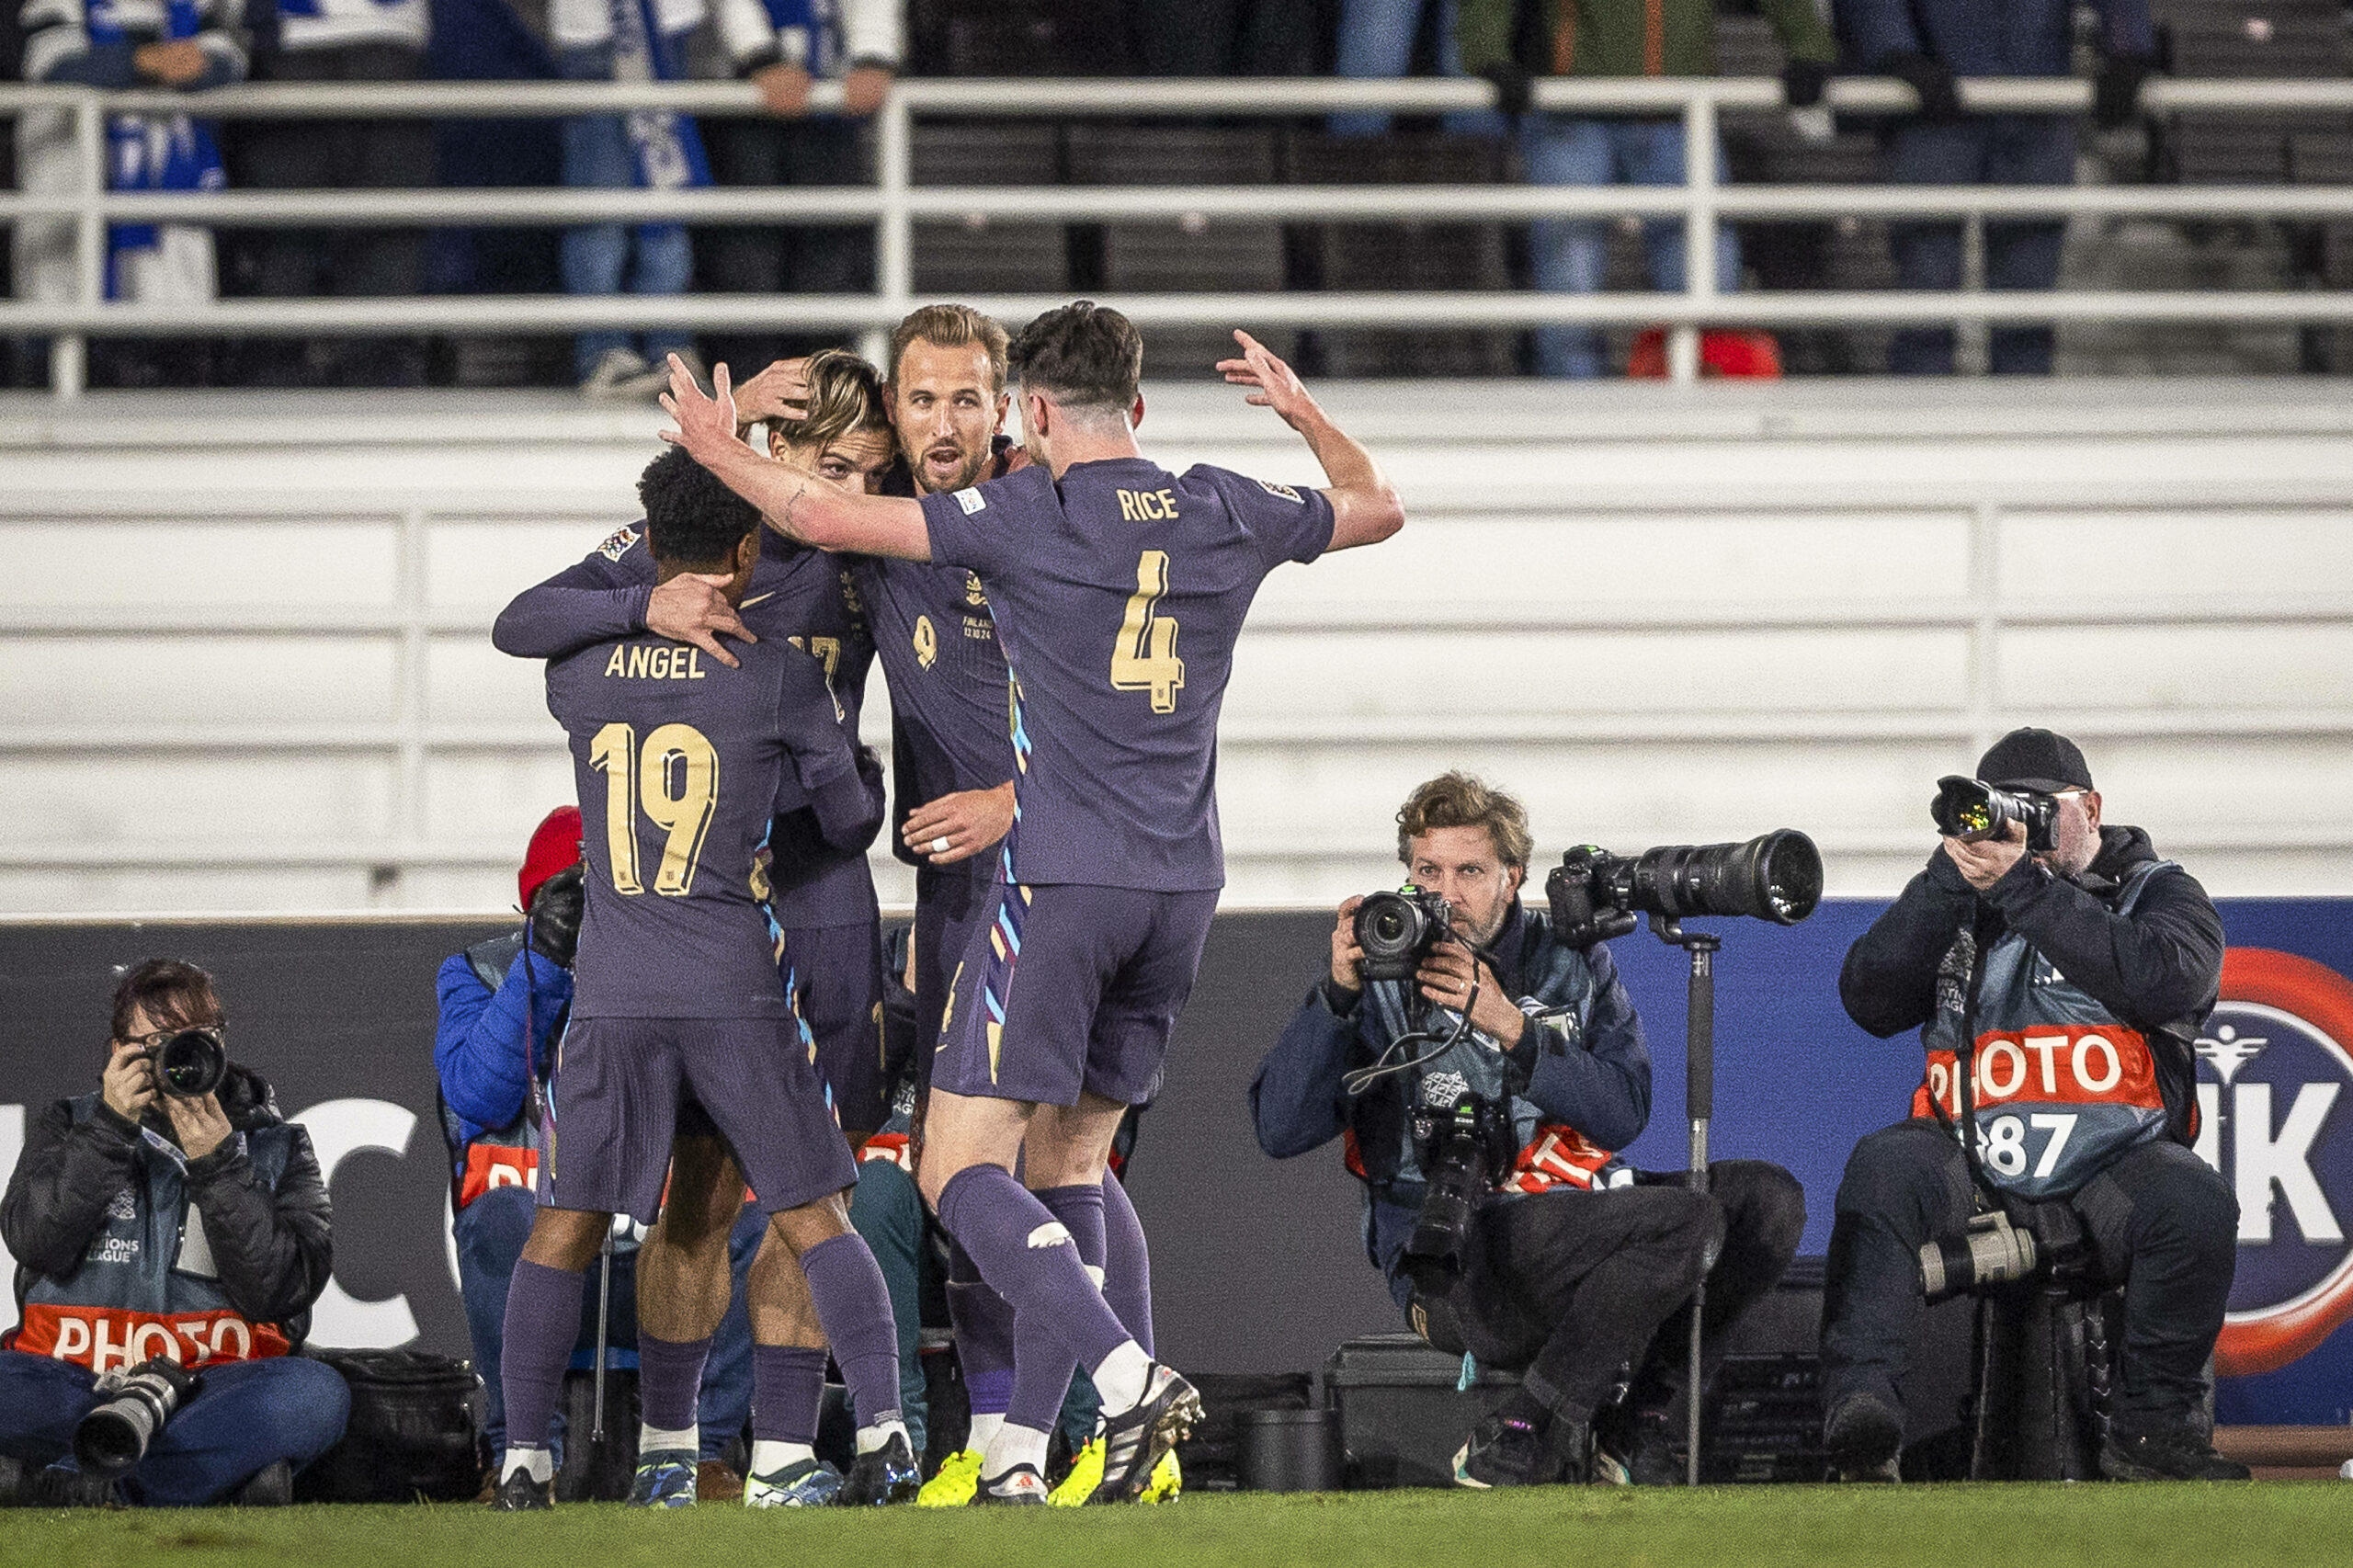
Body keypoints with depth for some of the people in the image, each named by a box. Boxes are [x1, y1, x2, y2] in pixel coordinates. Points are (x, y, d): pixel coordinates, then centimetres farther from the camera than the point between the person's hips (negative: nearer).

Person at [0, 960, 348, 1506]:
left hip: (214, 1383, 0)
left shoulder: (276, 1148, 13)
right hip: (73, 1385, 0)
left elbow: (278, 1290, -3)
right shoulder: (69, 1126, 15)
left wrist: (216, 1163, -11)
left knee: (319, 1395, -33)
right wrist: (111, 1127, -10)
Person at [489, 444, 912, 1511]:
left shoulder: (576, 671, 1)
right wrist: (870, 773, 29)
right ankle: (883, 1433, -2)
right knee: (812, 1216, 7)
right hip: (739, 994, -1)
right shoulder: (778, 674, -4)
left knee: (568, 1224, 8)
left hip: (613, 992, 1)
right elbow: (848, 822, 8)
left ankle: (523, 1454, 1)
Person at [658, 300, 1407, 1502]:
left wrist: (719, 452, 8)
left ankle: (1131, 1376, -23)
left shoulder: (1028, 517, -8)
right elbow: (1375, 508, 26)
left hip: (1060, 882, -6)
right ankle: (1019, 1453, 11)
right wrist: (1303, 412, 43)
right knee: (1066, 1162, 14)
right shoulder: (1228, 516, 7)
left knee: (961, 1168, -4)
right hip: (1181, 885, 6)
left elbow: (828, 518, -10)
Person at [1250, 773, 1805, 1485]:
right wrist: (1338, 993, -20)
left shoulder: (1570, 961, 10)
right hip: (1454, 1275, -6)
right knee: (1684, 1221, -28)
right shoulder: (1381, 983, 0)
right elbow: (1281, 1131, -11)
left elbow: (1623, 1113, -3)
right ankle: (1513, 1445, -20)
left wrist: (1512, 1028, -15)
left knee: (1766, 1198, -13)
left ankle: (1638, 1428, -8)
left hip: (1579, 1219, 6)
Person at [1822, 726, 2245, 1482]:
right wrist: (1947, 878, -5)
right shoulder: (1959, 908, 19)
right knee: (1882, 1166, -30)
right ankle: (1858, 1406, -41)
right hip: (1972, 1167, 1)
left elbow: (2166, 979, -12)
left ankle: (2151, 1425, -17)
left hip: (2114, 1161, -1)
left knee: (2195, 1202, -32)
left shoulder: (2157, 893, 12)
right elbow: (1869, 1000, 5)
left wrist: (2023, 884, -14)